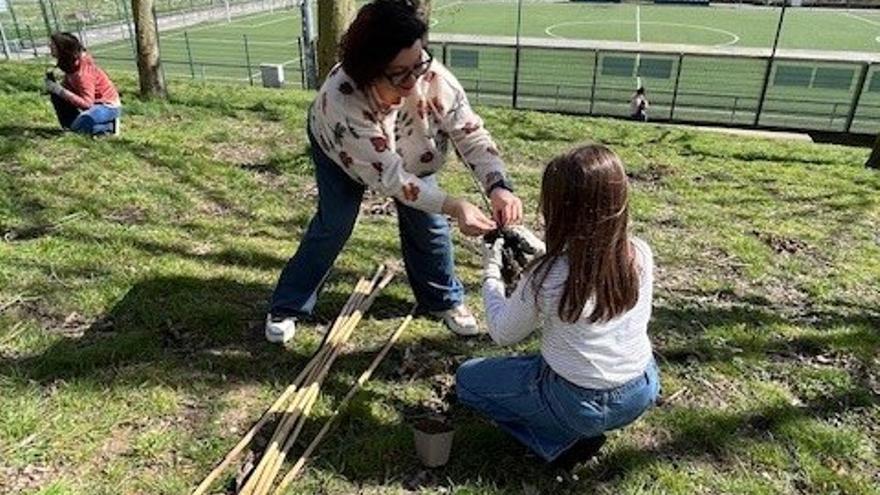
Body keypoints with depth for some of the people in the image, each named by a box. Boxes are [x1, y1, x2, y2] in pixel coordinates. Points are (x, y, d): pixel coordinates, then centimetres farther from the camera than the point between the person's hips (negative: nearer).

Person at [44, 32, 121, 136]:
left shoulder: (83, 72, -26)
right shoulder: (70, 63, -1)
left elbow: (86, 104, -30)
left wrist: (60, 91, -29)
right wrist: (54, 84, -12)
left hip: (108, 106, -9)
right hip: (93, 102, 9)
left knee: (79, 126, -28)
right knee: (56, 94, 3)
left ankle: (110, 125, -5)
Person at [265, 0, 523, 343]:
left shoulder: (433, 77, -38)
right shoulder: (341, 98, -45)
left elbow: (471, 134, -32)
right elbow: (388, 175, -44)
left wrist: (499, 187, -49)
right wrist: (455, 207, -52)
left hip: (409, 148, 3)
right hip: (342, 151, -3)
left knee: (427, 221, 0)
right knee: (333, 226, -4)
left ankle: (444, 300, 22)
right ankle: (286, 308, 16)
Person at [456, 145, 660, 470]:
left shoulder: (545, 279, -28)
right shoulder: (641, 255, -14)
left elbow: (503, 335, -10)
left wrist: (491, 274, 1)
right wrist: (543, 253, 7)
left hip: (580, 404, -6)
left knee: (467, 379, 12)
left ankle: (563, 442, 3)